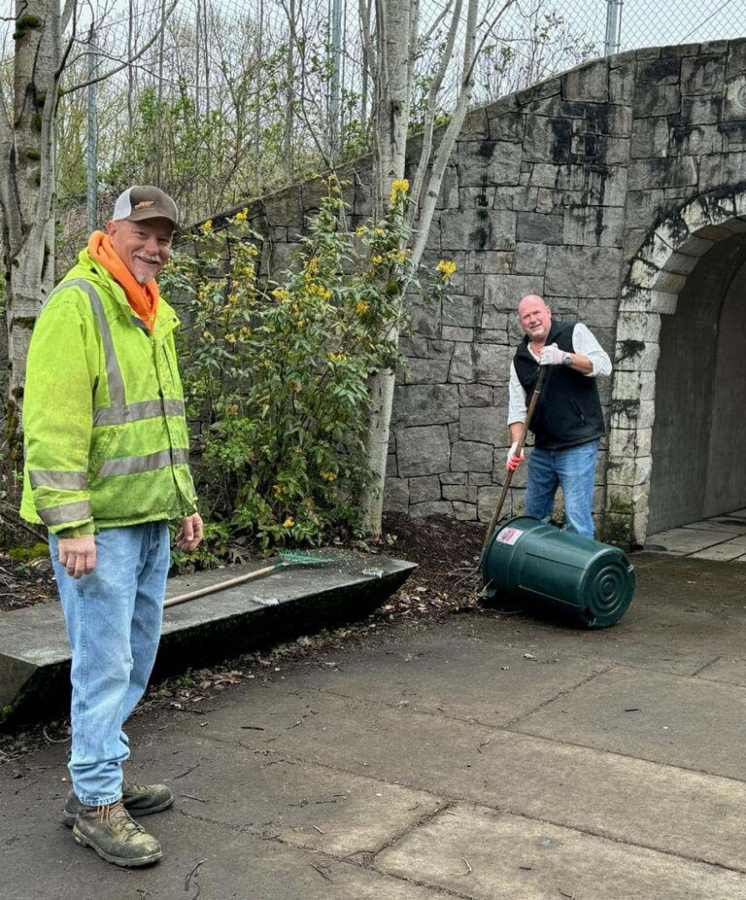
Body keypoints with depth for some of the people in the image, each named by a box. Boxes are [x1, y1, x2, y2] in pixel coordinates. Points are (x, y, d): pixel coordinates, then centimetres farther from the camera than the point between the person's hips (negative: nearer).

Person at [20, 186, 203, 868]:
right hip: (99, 524, -9)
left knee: (136, 656, 16)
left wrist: (184, 502, 22)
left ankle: (102, 777, 31)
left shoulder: (157, 314, 16)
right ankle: (96, 803, 10)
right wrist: (70, 524, -23)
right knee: (105, 661, -3)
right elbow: (54, 425, -19)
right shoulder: (76, 306, -13)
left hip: (150, 520, 9)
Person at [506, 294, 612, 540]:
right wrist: (516, 443, -9)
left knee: (577, 519, -12)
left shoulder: (574, 332, 1)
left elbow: (604, 365, -10)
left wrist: (565, 357, -22)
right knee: (532, 516, 15)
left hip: (578, 446, -6)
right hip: (542, 449, 6)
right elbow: (517, 408, 7)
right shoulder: (520, 359, 12)